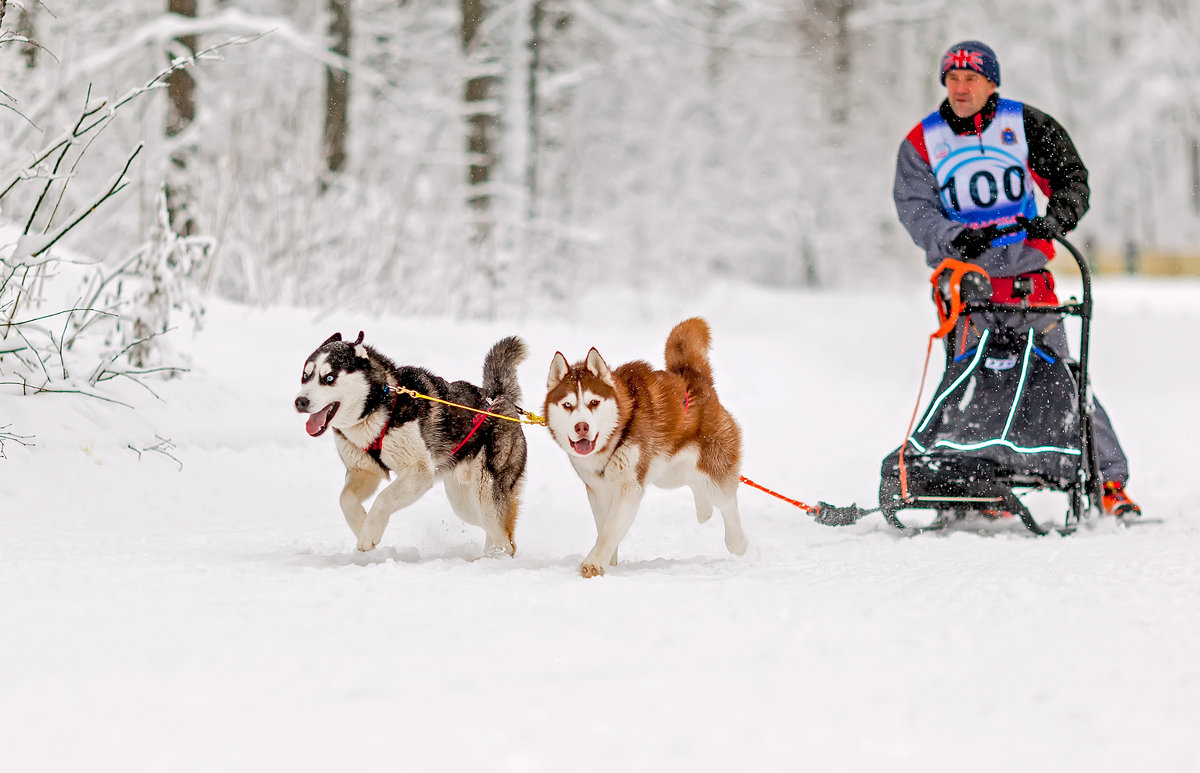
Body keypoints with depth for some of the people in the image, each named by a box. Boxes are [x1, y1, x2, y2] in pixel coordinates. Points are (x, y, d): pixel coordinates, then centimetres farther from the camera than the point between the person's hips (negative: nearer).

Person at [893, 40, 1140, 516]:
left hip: (1028, 278, -1)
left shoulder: (1025, 125, 5)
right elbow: (914, 207, -2)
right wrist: (954, 238, -20)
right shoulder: (921, 143, 6)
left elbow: (1072, 178, 7)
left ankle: (1108, 481, -1)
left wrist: (1055, 218, -13)